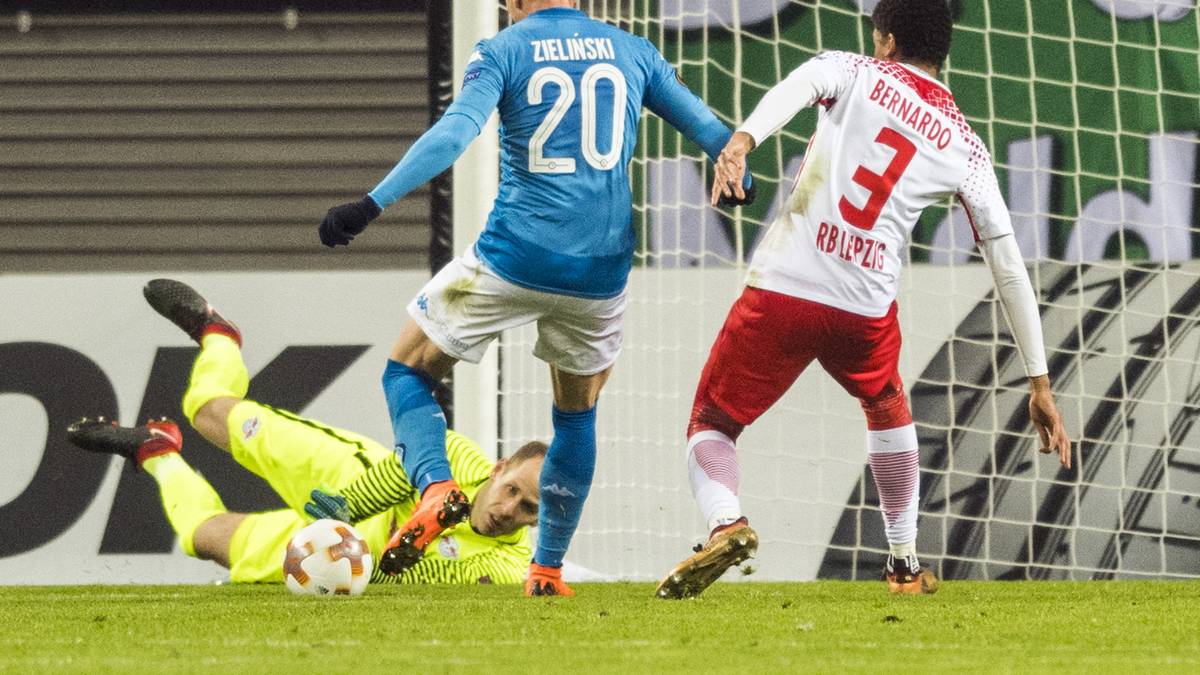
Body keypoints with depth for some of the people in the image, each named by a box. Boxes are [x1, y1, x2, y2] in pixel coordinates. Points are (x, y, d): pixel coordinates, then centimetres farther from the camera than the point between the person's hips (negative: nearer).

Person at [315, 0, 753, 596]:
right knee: (577, 414, 24)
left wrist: (373, 204, -22)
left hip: (514, 258, -4)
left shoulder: (503, 52, -3)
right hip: (601, 268, 4)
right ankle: (547, 567, 21)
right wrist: (743, 184, 36)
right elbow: (704, 127, 16)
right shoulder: (632, 53, 9)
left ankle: (436, 487, -14)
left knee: (408, 371, 12)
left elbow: (454, 134, -17)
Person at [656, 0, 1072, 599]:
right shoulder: (965, 146, 15)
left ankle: (725, 522, -18)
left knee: (711, 425, 13)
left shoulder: (854, 72, 10)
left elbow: (795, 89, -16)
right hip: (866, 307, 3)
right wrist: (1039, 383, 17)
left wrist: (743, 140, -36)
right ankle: (905, 565, 34)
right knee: (888, 409, 35)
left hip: (782, 287, -3)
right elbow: (1010, 270, 13)